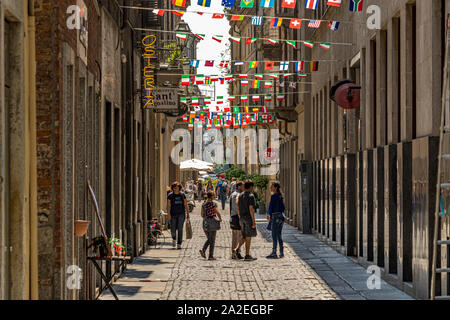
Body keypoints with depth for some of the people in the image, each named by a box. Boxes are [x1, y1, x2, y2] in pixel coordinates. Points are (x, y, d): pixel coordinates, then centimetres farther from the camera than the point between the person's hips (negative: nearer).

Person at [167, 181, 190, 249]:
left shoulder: (182, 195, 2)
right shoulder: (170, 195, -1)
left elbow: (186, 205, 6)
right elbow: (168, 205, -5)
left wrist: (187, 213, 4)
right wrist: (168, 214, -16)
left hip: (181, 214, 0)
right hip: (173, 214, 0)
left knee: (180, 229, -5)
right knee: (173, 229, 2)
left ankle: (179, 244, -1)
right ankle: (174, 238, 34)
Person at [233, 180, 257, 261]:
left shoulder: (240, 196, 10)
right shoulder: (251, 196, -13)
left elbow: (238, 209, 12)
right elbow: (251, 209, -18)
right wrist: (253, 221, -16)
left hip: (242, 218, 7)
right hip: (249, 218, -7)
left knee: (245, 236, 16)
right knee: (248, 237, -1)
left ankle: (237, 249, -2)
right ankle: (247, 255, 3)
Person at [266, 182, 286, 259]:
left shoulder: (273, 196, -13)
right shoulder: (280, 196, 12)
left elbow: (271, 207, -14)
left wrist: (269, 216, -7)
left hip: (275, 216, -8)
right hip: (281, 216, 8)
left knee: (274, 236, -4)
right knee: (279, 235, 13)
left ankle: (274, 253, -2)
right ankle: (281, 252, 13)